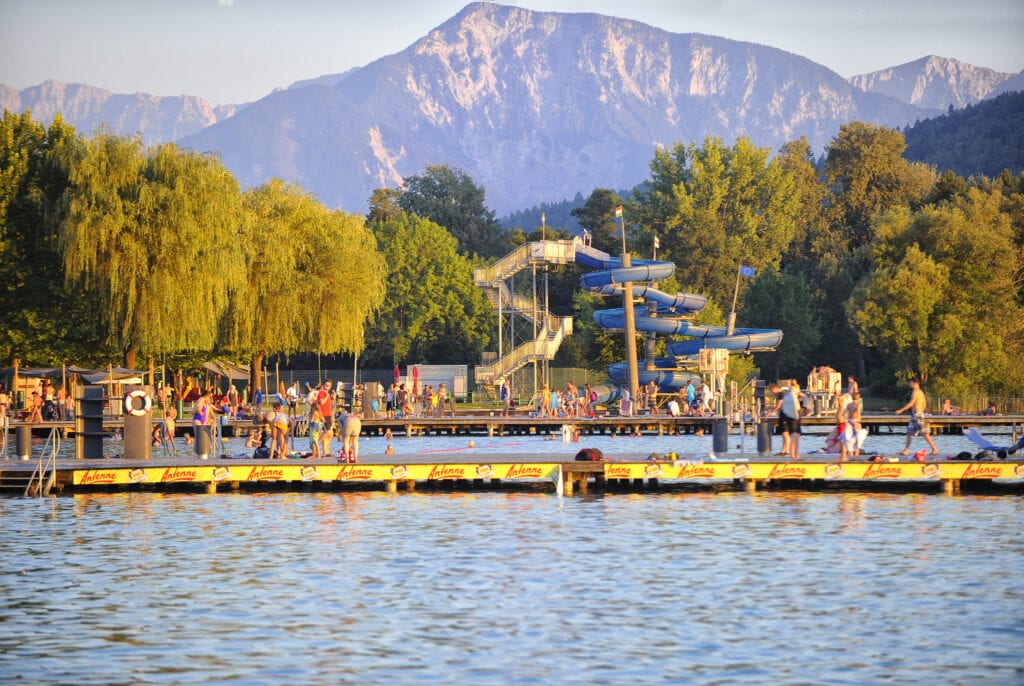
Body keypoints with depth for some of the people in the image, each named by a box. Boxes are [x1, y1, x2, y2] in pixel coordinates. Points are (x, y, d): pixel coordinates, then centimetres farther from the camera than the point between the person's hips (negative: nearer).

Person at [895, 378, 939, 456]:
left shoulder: (916, 392, -12)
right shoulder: (921, 392, 18)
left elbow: (912, 403, -20)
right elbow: (924, 405, 22)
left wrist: (901, 410, -20)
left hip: (917, 415, -10)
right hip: (915, 416, 10)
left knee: (924, 433, -9)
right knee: (910, 432, 10)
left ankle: (935, 449, -8)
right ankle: (906, 450, 11)